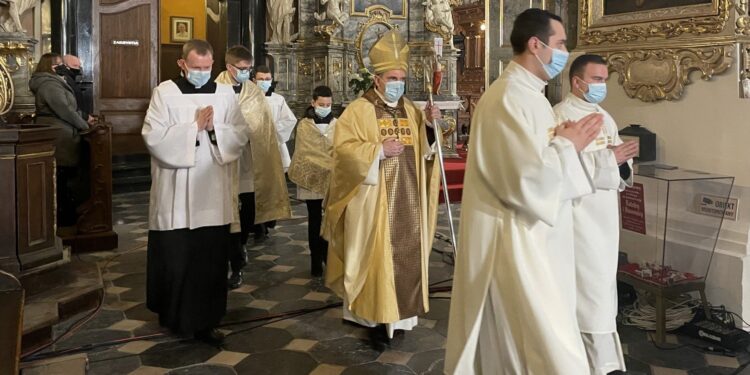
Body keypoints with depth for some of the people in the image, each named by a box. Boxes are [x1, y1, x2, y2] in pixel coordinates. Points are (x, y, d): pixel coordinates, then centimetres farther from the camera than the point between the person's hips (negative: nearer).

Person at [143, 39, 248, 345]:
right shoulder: (165, 92, -2)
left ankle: (205, 321, 17)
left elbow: (241, 136, 3)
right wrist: (195, 126, -14)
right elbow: (153, 137, -12)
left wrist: (215, 129, -15)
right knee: (174, 259, 6)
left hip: (213, 194, 2)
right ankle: (173, 316, 27)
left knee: (211, 260, 5)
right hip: (175, 196, -2)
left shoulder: (225, 93, 7)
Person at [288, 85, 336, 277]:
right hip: (312, 178, -2)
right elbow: (309, 152, -10)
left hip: (333, 180, 2)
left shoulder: (337, 124, 6)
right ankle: (316, 261, 13)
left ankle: (329, 257, 16)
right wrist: (332, 165, -17)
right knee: (315, 222, 5)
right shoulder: (304, 125, -2)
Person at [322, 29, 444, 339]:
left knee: (406, 253, 10)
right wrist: (379, 150, -22)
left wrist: (429, 124, -2)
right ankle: (370, 310, 13)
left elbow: (424, 148, 15)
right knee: (374, 255, -1)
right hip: (374, 201, -5)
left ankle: (400, 310, 22)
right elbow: (343, 149, -14)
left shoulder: (410, 110, 12)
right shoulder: (359, 110, -6)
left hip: (407, 200, 6)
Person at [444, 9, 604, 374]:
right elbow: (531, 177, -27)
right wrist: (569, 144, -11)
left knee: (515, 339, 20)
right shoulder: (508, 98, -20)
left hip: (533, 238, 10)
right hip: (516, 243, -10)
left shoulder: (528, 93, 12)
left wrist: (563, 140, 1)